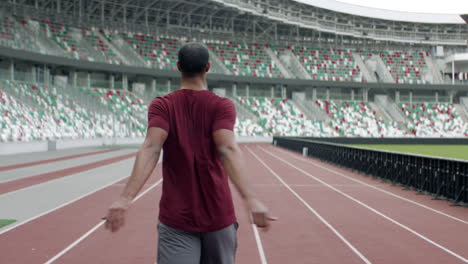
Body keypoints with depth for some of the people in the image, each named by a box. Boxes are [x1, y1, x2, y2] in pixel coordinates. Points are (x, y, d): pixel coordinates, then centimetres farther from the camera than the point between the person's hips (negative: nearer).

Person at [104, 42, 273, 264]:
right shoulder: (222, 105, -3)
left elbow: (151, 148, -19)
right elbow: (227, 149, -21)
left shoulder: (161, 105, -1)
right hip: (218, 215, 0)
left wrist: (126, 198, -29)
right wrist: (250, 199, -32)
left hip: (176, 217, 0)